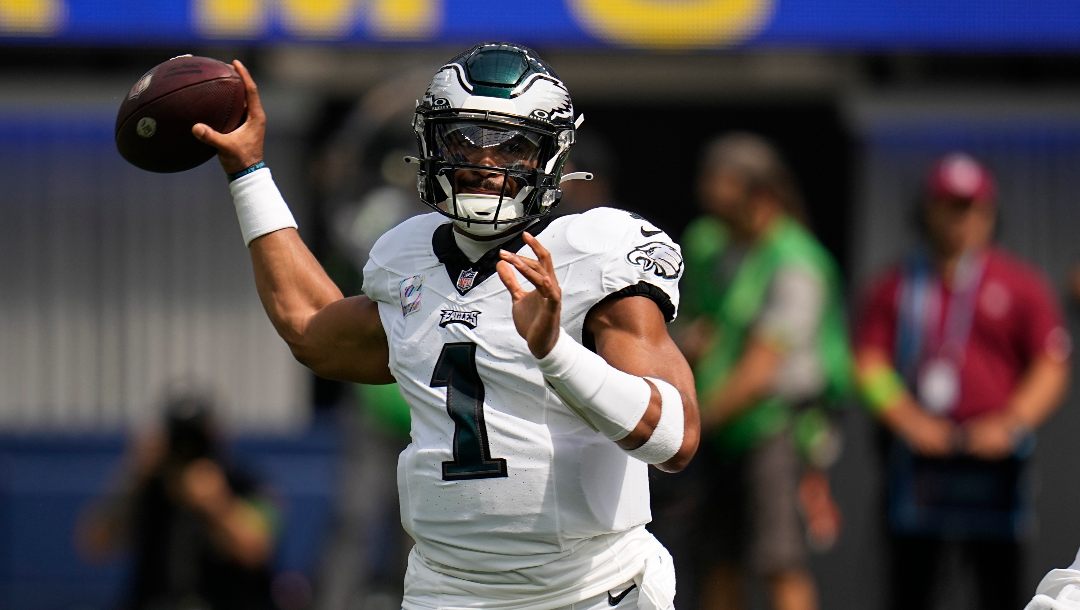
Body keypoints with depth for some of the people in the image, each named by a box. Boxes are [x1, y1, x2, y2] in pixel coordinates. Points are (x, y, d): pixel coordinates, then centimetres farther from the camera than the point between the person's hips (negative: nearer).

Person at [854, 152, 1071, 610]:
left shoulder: (1020, 285, 7)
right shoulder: (897, 285, 12)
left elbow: (1052, 367, 3)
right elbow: (869, 364, 5)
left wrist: (1009, 424, -11)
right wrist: (908, 419, -10)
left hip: (993, 457, -1)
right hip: (917, 460, 1)